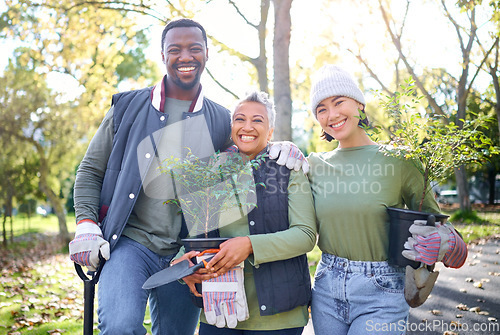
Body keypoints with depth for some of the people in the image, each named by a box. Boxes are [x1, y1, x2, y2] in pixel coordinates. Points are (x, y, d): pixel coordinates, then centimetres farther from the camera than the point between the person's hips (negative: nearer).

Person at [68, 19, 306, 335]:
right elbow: (91, 170, 8)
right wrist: (86, 225, -6)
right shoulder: (129, 106, 4)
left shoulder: (221, 121, 7)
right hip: (130, 243, -2)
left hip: (185, 254, 2)